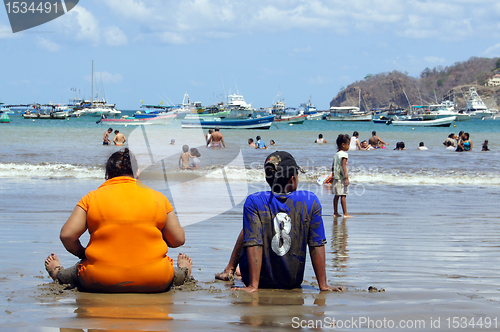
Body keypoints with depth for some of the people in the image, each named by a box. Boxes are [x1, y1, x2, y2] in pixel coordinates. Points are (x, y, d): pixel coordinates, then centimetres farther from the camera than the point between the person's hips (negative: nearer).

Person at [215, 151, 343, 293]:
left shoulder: (254, 202, -17)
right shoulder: (311, 201, -13)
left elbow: (253, 244, -22)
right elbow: (317, 245, -12)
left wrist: (253, 286, -22)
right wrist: (323, 285, -8)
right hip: (293, 282, 1)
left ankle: (229, 270, 40)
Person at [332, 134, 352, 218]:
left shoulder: (336, 154, 13)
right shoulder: (344, 154, -13)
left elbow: (333, 167, 17)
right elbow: (343, 166, -20)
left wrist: (333, 176, 26)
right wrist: (346, 177, -21)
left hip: (336, 177, 8)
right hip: (342, 177, -8)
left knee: (336, 195, 11)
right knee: (343, 196, -8)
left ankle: (335, 212, 14)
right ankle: (345, 213, -8)